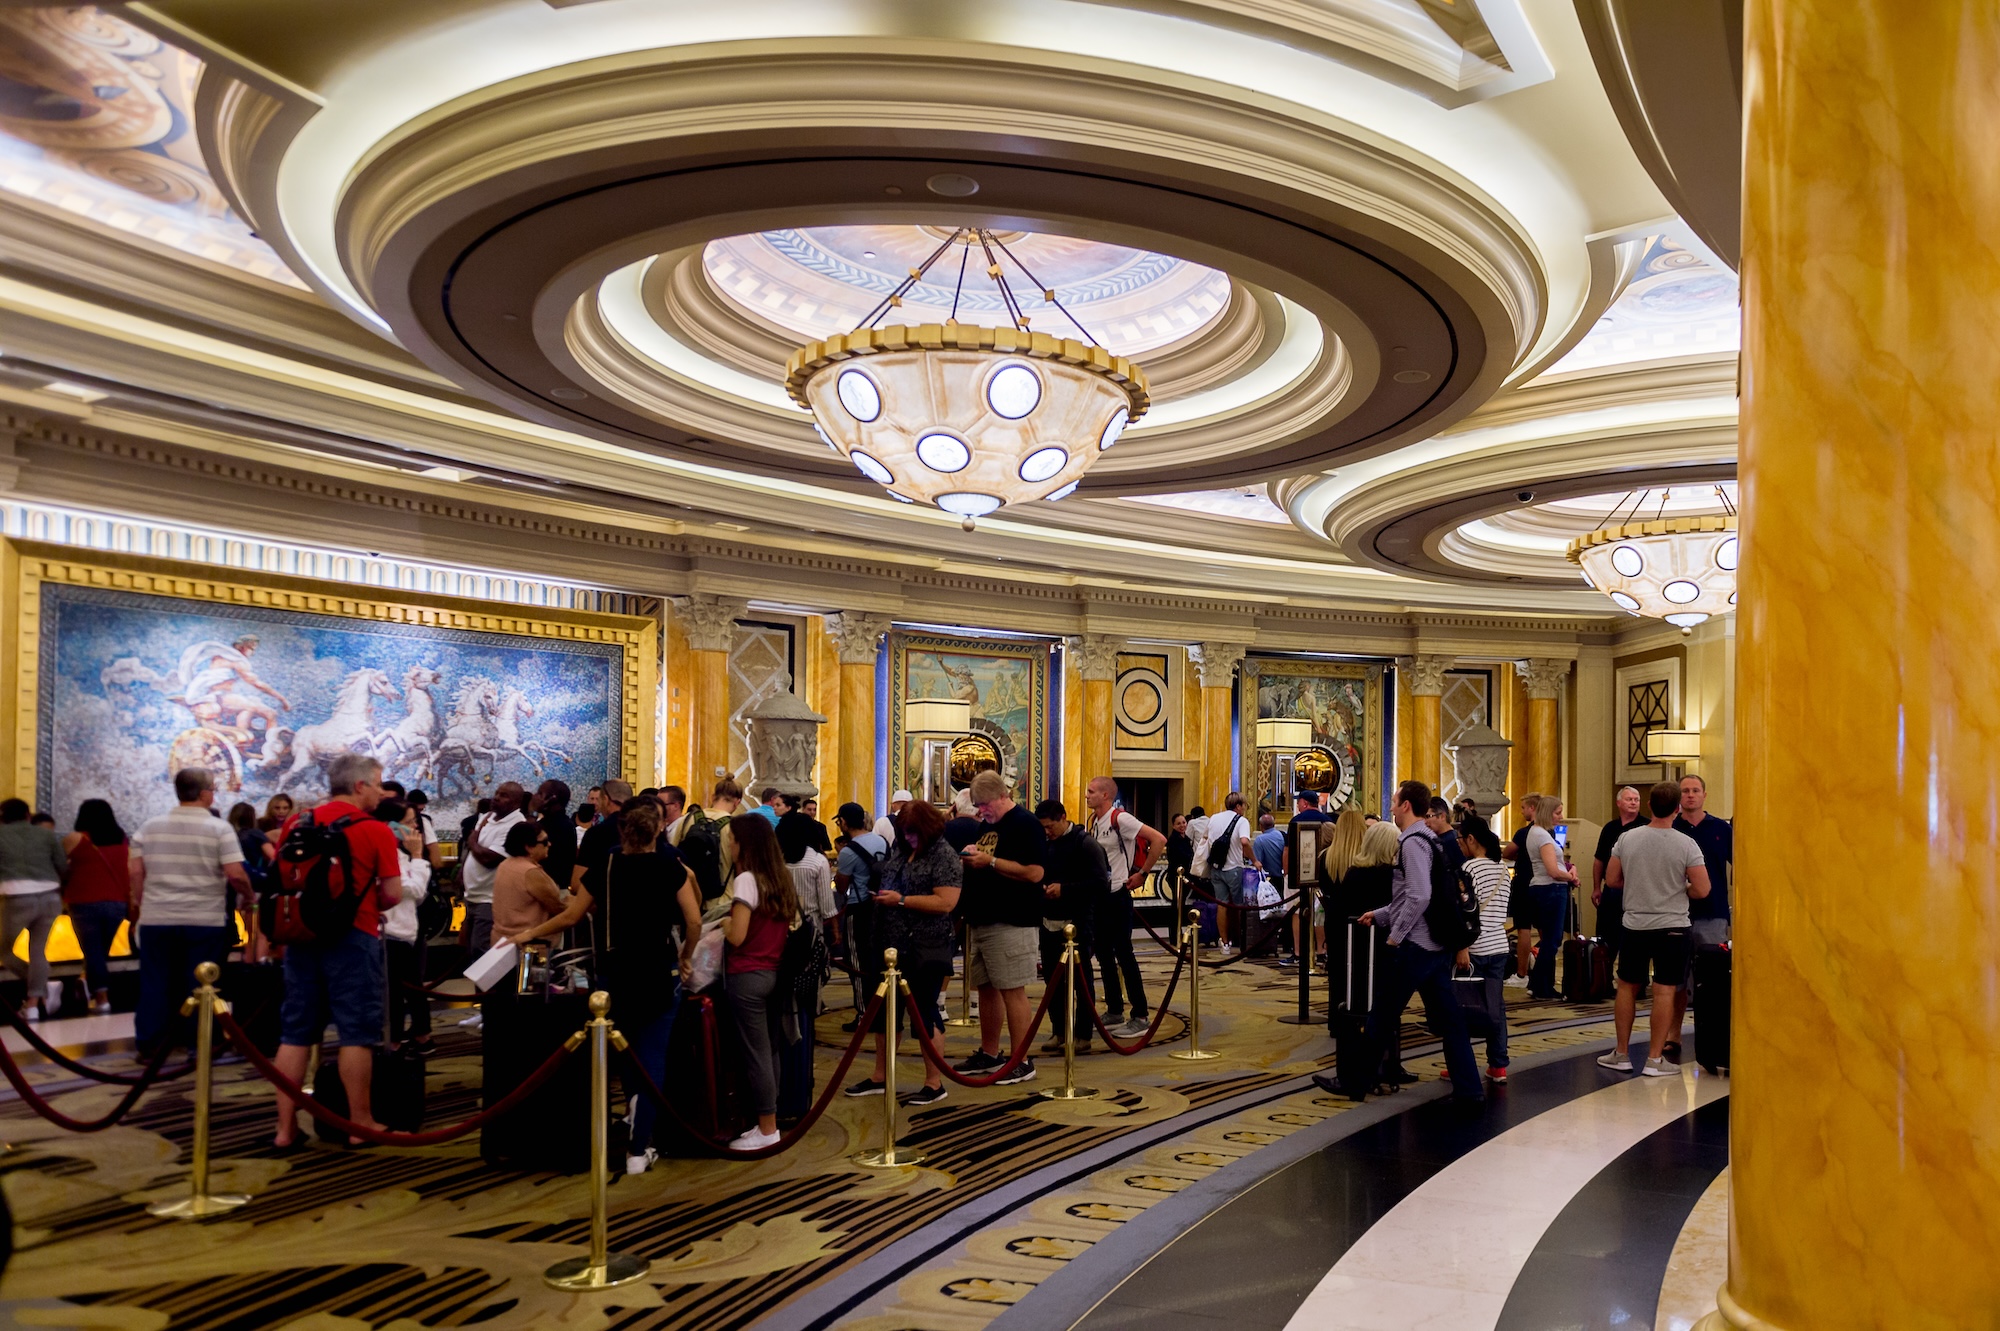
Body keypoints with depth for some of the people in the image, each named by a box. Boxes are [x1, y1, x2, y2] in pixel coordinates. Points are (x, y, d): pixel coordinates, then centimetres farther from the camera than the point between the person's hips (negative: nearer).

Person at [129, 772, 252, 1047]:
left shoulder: (151, 826, 5)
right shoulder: (219, 828, -7)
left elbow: (135, 870, 4)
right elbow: (235, 874, -13)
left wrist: (138, 902, 18)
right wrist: (248, 897, 4)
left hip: (156, 919, 3)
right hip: (205, 921, -3)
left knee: (154, 984, 11)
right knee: (198, 987, 4)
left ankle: (148, 1044, 16)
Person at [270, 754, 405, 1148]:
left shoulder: (296, 823, 7)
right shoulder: (376, 831, -8)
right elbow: (393, 894, -9)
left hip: (302, 934, 5)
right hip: (352, 937, -5)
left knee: (295, 1030, 10)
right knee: (356, 1031, 2)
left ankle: (286, 1127, 13)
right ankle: (360, 1122, 8)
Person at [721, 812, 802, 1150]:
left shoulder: (746, 880, -15)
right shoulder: (782, 878, 7)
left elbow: (737, 936, -18)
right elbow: (793, 924, 14)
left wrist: (723, 923, 0)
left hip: (748, 977, -8)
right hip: (775, 973, 8)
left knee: (755, 1053, 0)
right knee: (770, 1050, 14)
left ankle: (767, 1129, 7)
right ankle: (769, 1121, 21)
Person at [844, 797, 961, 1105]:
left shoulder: (944, 857, -13)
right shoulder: (901, 849, 9)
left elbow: (946, 902, -22)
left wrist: (901, 900, -23)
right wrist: (880, 896, 2)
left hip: (924, 949, -8)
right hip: (890, 944, 8)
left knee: (925, 1011, 0)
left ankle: (934, 1083, 12)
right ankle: (880, 1077, 28)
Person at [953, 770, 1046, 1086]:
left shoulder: (1024, 824, -11)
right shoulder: (987, 825, 16)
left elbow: (1034, 872, -21)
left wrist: (990, 861, -20)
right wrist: (970, 856, 3)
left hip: (1010, 923, -9)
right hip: (981, 919, 9)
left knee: (1012, 990, -6)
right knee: (986, 988, 13)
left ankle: (1022, 1062, 1)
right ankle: (989, 1054, 24)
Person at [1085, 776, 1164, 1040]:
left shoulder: (1120, 819, -16)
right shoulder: (1094, 821, 9)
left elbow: (1158, 840, -20)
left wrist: (1142, 873, -15)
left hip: (1117, 894, -9)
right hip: (1098, 894, 9)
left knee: (1123, 954, -6)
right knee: (1103, 954, 12)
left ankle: (1140, 1017, 0)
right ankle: (1114, 1011, 23)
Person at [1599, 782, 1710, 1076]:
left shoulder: (1627, 838, -3)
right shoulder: (1686, 844, -11)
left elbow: (1611, 879, 4)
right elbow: (1701, 890, -11)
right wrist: (1677, 889, 9)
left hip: (1635, 925, 3)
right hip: (1671, 927, -3)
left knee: (1628, 986, 13)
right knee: (1664, 991, 1)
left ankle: (1621, 1054, 17)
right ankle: (1654, 1059, 4)